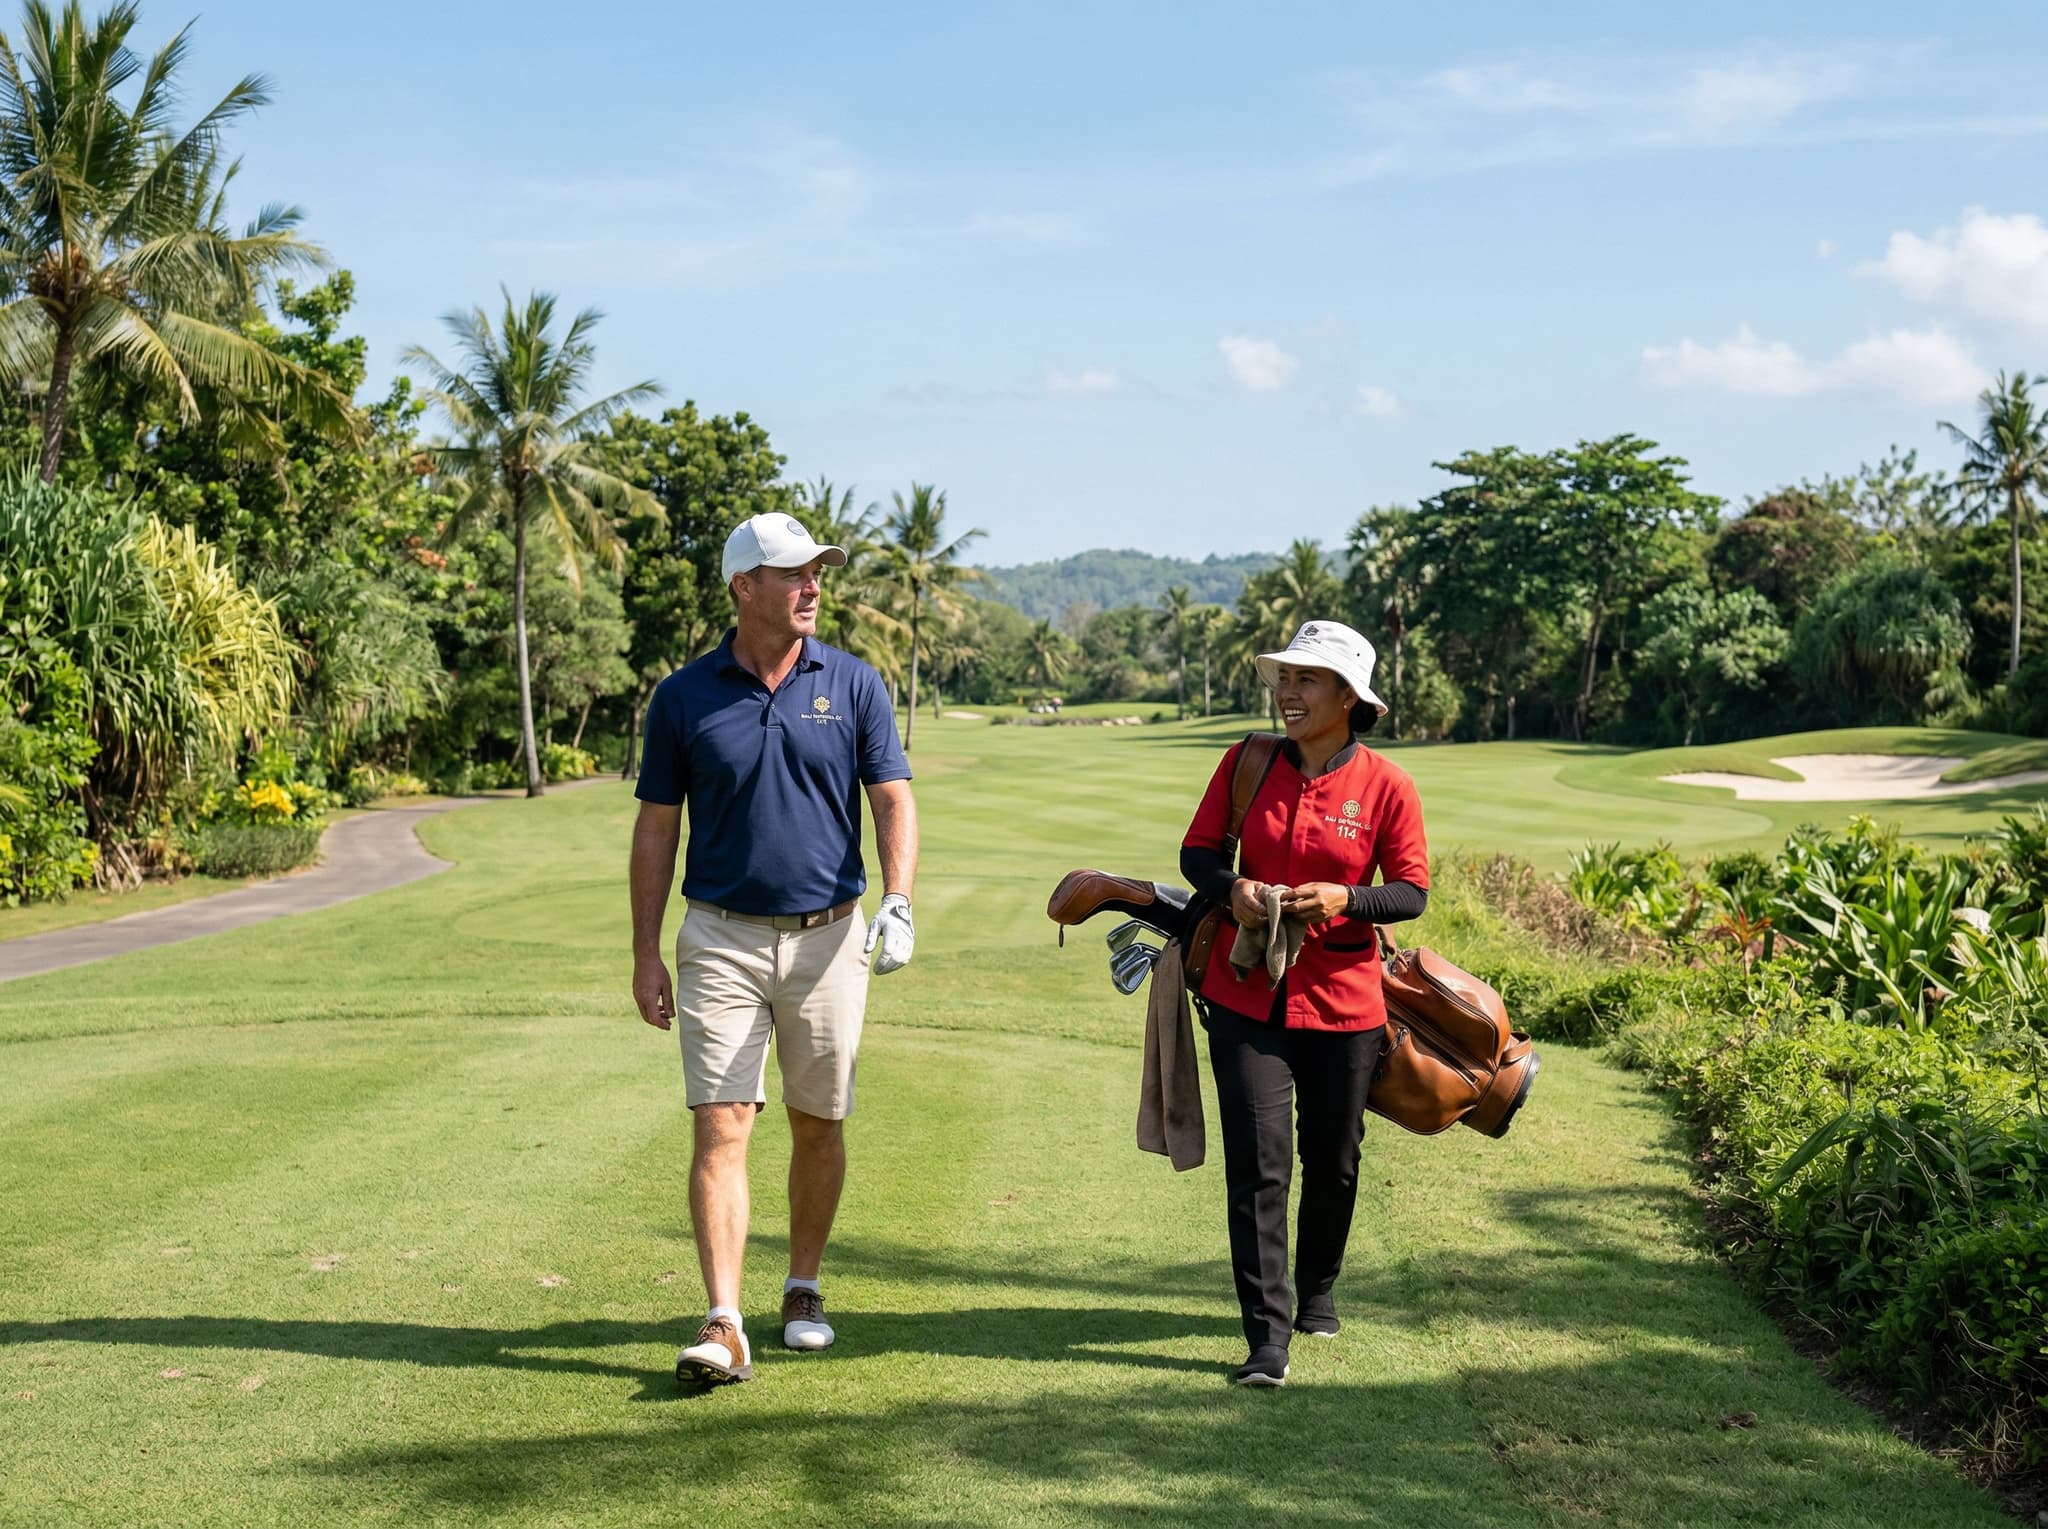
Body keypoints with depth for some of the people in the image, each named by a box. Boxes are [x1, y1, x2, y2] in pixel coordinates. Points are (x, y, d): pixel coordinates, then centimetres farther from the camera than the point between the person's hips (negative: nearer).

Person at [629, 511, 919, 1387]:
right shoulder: (683, 698, -1)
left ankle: (803, 1290, 28)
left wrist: (898, 903, -18)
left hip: (827, 938, 1)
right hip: (720, 939, -1)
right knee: (720, 1126, -9)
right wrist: (645, 954, 1)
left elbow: (892, 800, -1)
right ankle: (723, 1325, -10)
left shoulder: (853, 686, 1)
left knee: (819, 1124, 10)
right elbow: (656, 828, 4)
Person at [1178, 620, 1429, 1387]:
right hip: (1247, 993, 0)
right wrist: (1231, 888, -16)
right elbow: (1198, 851, 6)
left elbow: (1411, 892, -4)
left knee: (1332, 1160, 15)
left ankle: (1317, 1289, 40)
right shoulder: (1247, 763, -1)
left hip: (1343, 998, 0)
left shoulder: (1386, 784, -7)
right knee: (1257, 1163, -7)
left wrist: (1344, 900, -23)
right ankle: (1267, 1334, -3)